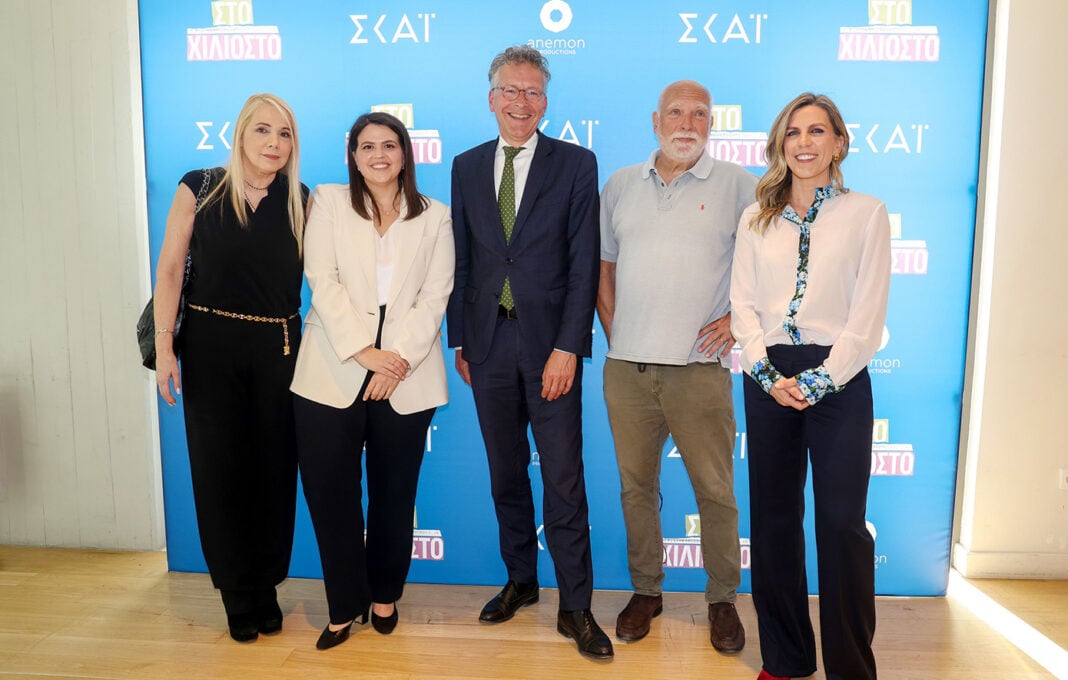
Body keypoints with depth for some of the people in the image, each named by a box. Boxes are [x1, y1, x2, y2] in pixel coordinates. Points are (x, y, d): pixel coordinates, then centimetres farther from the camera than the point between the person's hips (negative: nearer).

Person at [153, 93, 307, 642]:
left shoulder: (300, 201, 3)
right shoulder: (200, 188, -1)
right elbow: (169, 268, -2)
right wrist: (164, 347, -8)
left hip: (277, 350, 1)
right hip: (210, 348, -1)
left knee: (273, 469, 7)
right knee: (219, 469, 6)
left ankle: (266, 590, 26)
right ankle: (237, 595, 24)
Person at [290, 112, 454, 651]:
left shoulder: (435, 217, 10)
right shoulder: (328, 202, 7)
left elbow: (434, 297, 1)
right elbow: (323, 282, -4)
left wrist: (398, 357, -13)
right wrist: (364, 352, -14)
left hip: (406, 375, 1)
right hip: (333, 370, 0)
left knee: (394, 492, 8)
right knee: (329, 490, -1)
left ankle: (384, 595, 28)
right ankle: (345, 605, 17)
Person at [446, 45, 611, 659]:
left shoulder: (576, 165, 0)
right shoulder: (467, 166, 11)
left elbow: (584, 264, -6)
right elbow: (462, 260, 11)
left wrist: (567, 347, -13)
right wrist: (459, 340, 7)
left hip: (550, 342, -3)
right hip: (488, 342, 4)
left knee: (564, 480, 0)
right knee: (506, 474, 14)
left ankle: (576, 608, 13)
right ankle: (521, 581, 32)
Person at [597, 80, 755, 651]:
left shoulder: (736, 185, 3)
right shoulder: (620, 185, 13)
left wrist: (739, 318, -3)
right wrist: (614, 330, 8)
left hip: (699, 367, -3)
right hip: (626, 368, 3)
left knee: (715, 489, 4)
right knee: (636, 484, 11)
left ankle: (723, 598, 24)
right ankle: (646, 591, 29)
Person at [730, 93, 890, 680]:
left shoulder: (866, 214, 2)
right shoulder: (757, 218, 10)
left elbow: (868, 315, -5)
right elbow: (743, 304, 4)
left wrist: (819, 380, -12)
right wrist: (769, 375, -9)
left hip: (838, 378, -3)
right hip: (769, 379, 3)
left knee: (842, 522, -1)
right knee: (773, 516, 8)